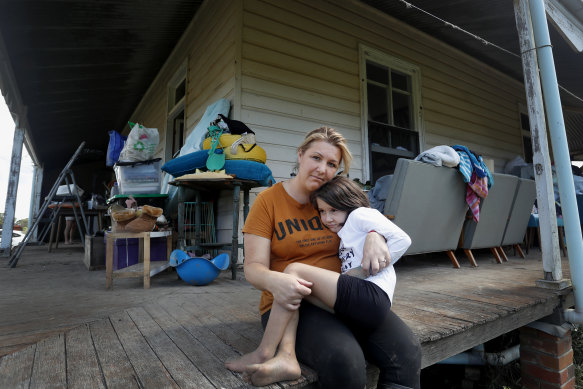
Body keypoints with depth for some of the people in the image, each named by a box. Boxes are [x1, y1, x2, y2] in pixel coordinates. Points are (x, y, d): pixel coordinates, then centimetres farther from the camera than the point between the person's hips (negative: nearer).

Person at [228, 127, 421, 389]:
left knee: (406, 350, -19)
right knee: (344, 362, -32)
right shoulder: (268, 200, -3)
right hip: (291, 304, -4)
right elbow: (253, 267, -6)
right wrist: (274, 281, -29)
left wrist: (375, 236, -15)